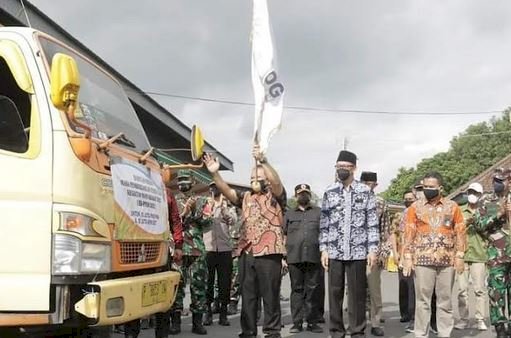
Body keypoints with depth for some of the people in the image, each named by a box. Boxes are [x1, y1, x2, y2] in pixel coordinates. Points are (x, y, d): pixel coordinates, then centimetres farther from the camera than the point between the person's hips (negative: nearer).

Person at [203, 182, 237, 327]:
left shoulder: (227, 206, 13)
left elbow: (232, 220, -6)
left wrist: (222, 206, -18)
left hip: (225, 249, 1)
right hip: (207, 248, -1)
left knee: (225, 282, 2)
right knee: (207, 282, 0)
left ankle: (223, 313, 10)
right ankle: (208, 312, 9)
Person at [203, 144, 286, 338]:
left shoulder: (275, 196, 5)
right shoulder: (246, 198, 19)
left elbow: (276, 182, -16)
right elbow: (226, 191, 5)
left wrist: (263, 161, -30)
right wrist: (215, 173, -11)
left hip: (269, 253, -5)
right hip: (246, 253, 5)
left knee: (270, 296, 0)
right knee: (247, 296, 8)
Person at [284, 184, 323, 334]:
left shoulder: (319, 212, 13)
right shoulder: (289, 214, 16)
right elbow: (284, 236, 14)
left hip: (314, 257, -1)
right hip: (294, 258, 1)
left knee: (313, 289, 1)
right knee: (297, 289, 3)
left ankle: (312, 321, 7)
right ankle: (297, 322, 6)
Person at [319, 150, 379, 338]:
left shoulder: (365, 192, 3)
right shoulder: (329, 193, 7)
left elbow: (372, 223, 2)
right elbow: (324, 224, 8)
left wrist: (372, 249, -5)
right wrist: (323, 249, 1)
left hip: (358, 251, -1)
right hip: (334, 251, 2)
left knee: (357, 293, 3)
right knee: (334, 292, 5)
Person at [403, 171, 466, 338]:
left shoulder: (452, 206, 7)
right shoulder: (415, 207, 6)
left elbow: (460, 232, 6)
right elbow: (409, 233, 3)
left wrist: (459, 256, -2)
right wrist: (408, 257, -4)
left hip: (447, 261, 1)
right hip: (422, 260, -1)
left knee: (445, 300, 7)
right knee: (422, 300, 2)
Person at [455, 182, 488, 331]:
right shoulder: (459, 211, 11)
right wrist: (464, 223, -11)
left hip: (479, 254, -1)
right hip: (462, 254, 1)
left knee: (479, 289, -2)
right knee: (462, 289, 2)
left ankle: (480, 319, 5)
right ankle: (463, 319, 9)